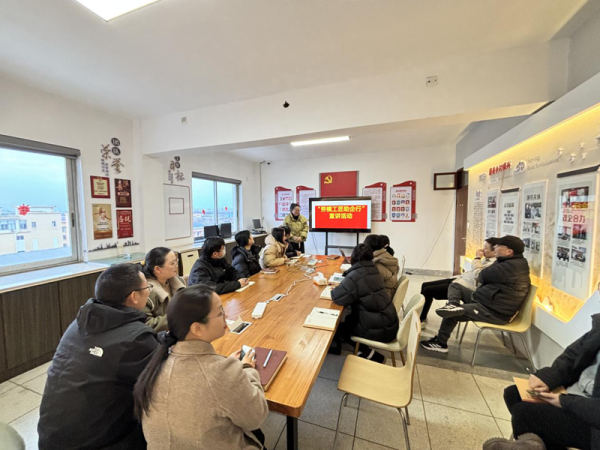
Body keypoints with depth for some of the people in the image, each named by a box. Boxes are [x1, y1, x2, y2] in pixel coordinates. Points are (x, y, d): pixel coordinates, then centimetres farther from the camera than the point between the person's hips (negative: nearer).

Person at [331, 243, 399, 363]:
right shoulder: (372, 269, 2)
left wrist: (335, 289, -4)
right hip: (388, 322, 8)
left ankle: (369, 355, 12)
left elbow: (337, 297, -24)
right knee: (349, 319, 22)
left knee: (341, 328, 13)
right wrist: (344, 281, 5)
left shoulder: (357, 275, -22)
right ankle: (368, 352, 22)